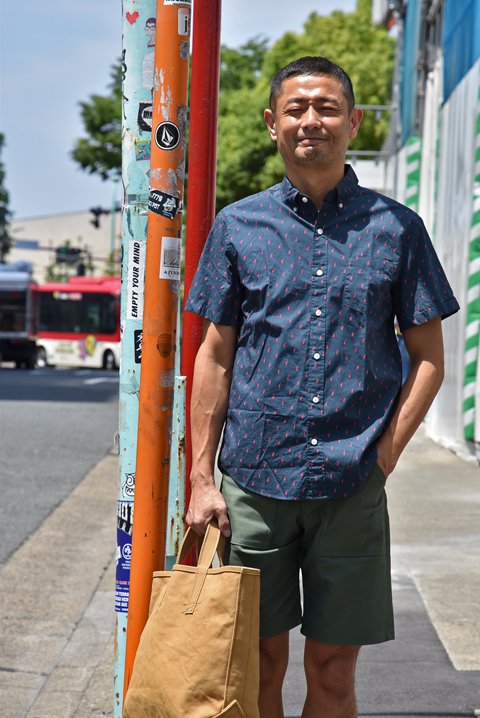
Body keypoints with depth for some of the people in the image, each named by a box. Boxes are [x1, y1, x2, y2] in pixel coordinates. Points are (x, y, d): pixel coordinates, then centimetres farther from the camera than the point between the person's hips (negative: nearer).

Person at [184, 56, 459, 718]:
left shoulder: (396, 228, 4)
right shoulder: (238, 226, 6)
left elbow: (429, 358, 7)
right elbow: (215, 357, 7)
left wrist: (385, 453, -4)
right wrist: (201, 478, 1)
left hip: (353, 488, 0)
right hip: (254, 481, 0)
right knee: (259, 664, 8)